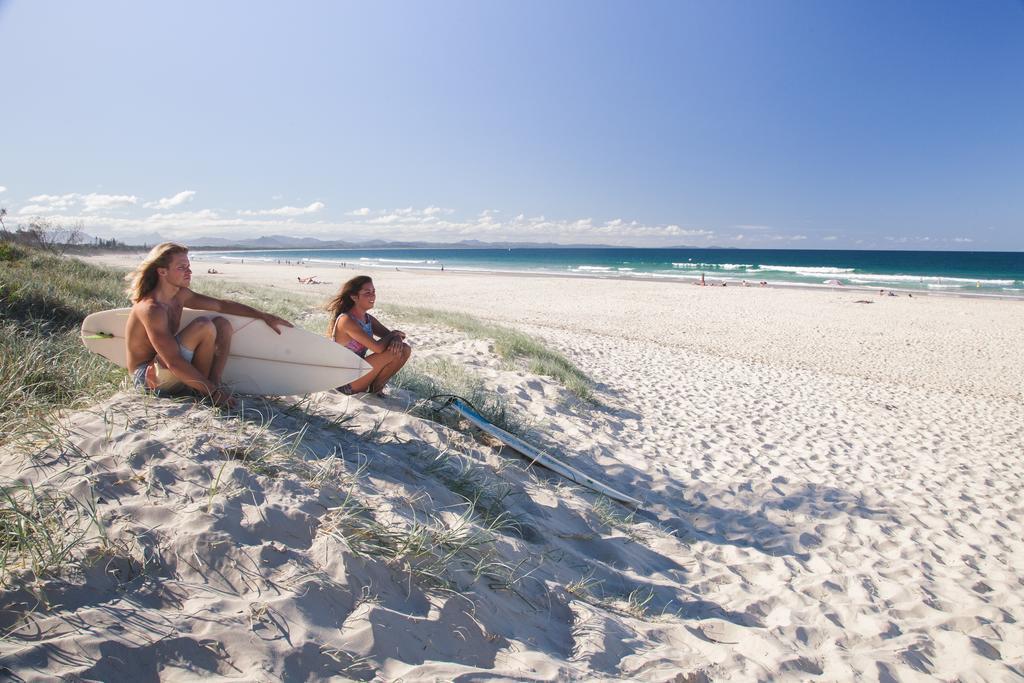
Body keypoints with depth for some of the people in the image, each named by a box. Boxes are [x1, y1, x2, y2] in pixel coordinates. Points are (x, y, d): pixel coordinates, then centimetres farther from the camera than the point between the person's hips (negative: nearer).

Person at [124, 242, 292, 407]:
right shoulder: (151, 309, -25)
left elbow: (222, 305, 9)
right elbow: (174, 362, -31)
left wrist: (264, 316, 2)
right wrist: (212, 392, -30)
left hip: (164, 368, 9)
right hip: (146, 377, -9)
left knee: (222, 324, 2)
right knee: (204, 326, -27)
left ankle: (214, 382, -11)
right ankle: (202, 392, -13)